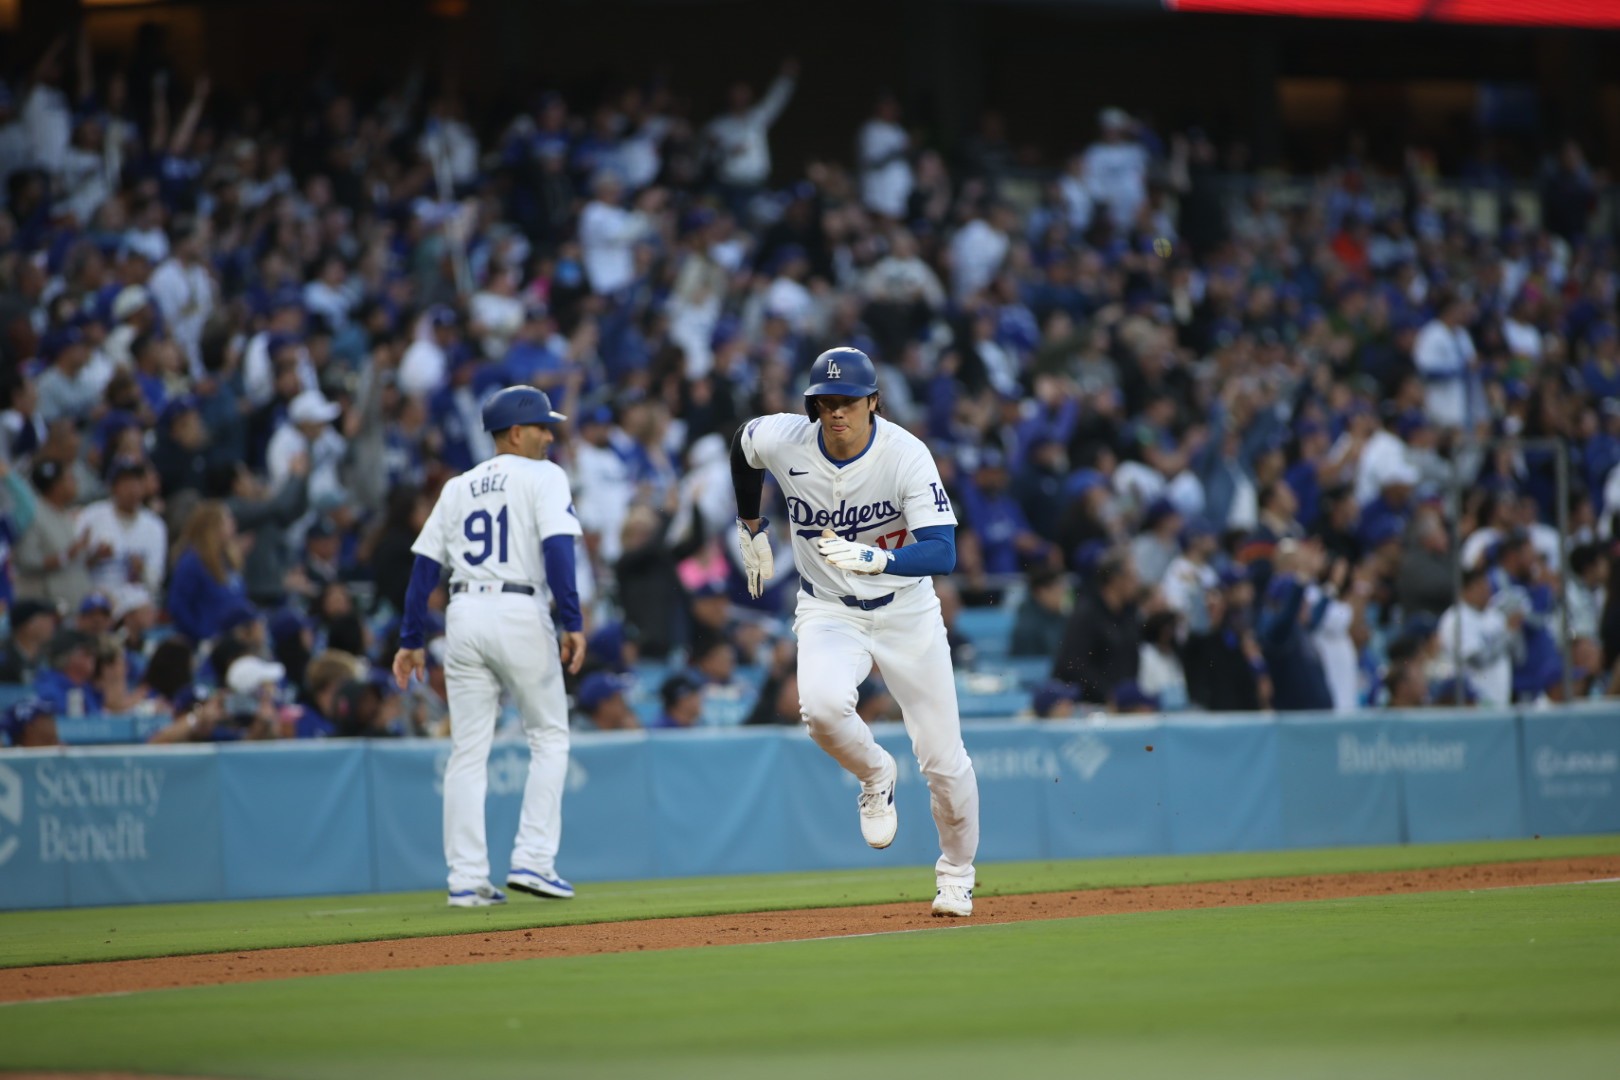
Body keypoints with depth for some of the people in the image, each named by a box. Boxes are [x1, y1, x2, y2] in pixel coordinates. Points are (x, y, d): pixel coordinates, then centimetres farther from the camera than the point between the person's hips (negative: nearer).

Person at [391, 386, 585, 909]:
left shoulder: (458, 488, 18)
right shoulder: (543, 477, 2)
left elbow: (425, 566, 13)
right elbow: (557, 547, -13)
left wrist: (411, 641, 14)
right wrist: (573, 622, -18)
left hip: (464, 616, 5)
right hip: (520, 614, -5)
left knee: (468, 752, 6)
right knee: (549, 738, 8)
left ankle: (466, 879, 2)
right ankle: (532, 861, -2)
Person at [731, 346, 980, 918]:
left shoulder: (906, 454, -24)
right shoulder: (781, 441, -15)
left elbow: (942, 552, -32)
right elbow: (744, 444, 11)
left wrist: (878, 559, -50)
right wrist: (751, 527, 18)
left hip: (906, 611, -1)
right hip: (829, 613, 1)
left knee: (943, 758, -1)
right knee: (821, 705, -31)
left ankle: (956, 874, 26)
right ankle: (875, 776, 3)